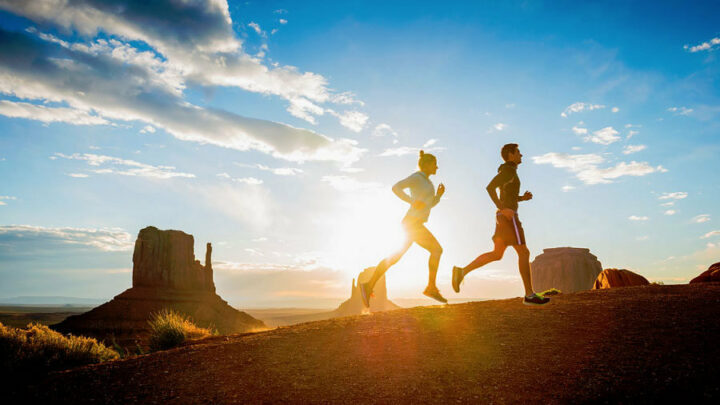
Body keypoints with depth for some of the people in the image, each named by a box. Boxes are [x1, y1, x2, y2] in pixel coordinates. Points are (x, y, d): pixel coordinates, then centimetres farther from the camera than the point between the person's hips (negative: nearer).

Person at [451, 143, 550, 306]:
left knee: (496, 254, 6)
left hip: (505, 217, 10)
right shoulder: (508, 170, -9)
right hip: (508, 217, -10)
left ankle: (462, 271, -1)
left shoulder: (509, 173, 22)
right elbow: (490, 187, -21)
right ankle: (530, 295, -2)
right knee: (524, 253, -6)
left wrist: (523, 197, 15)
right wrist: (503, 209, -24)